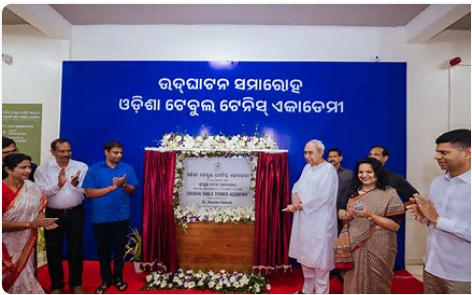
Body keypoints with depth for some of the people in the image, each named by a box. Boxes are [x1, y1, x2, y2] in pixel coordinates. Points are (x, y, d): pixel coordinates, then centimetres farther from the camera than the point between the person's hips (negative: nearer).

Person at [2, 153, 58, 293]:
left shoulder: (32, 188, -3)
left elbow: (38, 209, 8)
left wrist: (42, 220, -13)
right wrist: (29, 224, -22)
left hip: (26, 243, 4)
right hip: (8, 246, -4)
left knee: (24, 275, 14)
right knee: (11, 277, 7)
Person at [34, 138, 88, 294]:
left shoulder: (82, 167, -5)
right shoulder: (42, 169, -4)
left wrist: (75, 184, -25)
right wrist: (58, 185, -24)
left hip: (75, 213, 0)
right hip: (53, 214, 0)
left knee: (75, 249, 11)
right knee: (53, 250, 10)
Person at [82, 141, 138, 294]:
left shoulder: (128, 169, 2)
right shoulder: (94, 169, -2)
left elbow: (132, 190, 1)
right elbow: (88, 193, -9)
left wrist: (124, 185, -20)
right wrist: (113, 187, -14)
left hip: (121, 216, 1)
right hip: (100, 217, 0)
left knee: (120, 248, 11)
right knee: (103, 249, 12)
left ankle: (118, 277, 28)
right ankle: (105, 279, 29)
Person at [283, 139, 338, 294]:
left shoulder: (328, 169, -13)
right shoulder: (307, 167, 11)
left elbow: (321, 196, -20)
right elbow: (298, 184, 11)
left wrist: (297, 205, -15)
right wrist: (295, 195, -12)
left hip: (319, 223, -8)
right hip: (304, 220, 8)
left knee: (319, 259, 2)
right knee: (305, 256, 17)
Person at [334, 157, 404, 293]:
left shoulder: (389, 194, -7)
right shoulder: (353, 192, 5)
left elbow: (395, 225, -10)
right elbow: (340, 212, 8)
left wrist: (370, 215, -20)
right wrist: (349, 214, -13)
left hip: (378, 249, -3)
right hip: (354, 247, 3)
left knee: (375, 285, 11)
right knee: (354, 283, 12)